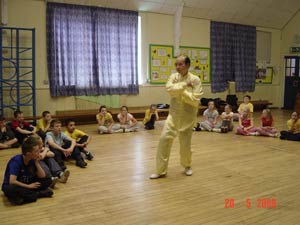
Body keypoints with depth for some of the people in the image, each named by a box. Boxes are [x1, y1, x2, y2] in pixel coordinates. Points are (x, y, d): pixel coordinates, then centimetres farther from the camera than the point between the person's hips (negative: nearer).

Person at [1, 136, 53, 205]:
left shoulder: (33, 160, -5)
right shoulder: (16, 161, -23)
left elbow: (42, 177, -8)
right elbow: (12, 181, -32)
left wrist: (37, 163, -18)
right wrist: (28, 186, -23)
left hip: (27, 184, 6)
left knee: (48, 180, -8)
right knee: (9, 190, -41)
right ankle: (38, 194, -26)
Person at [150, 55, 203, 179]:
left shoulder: (195, 79, -9)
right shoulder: (173, 77, 1)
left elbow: (195, 100, -17)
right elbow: (170, 89, -19)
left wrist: (180, 90, -18)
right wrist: (184, 84, -24)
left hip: (187, 116, -2)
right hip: (174, 115, 3)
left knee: (185, 144, 5)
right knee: (164, 139, -6)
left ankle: (187, 166, 34)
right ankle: (161, 170, 6)